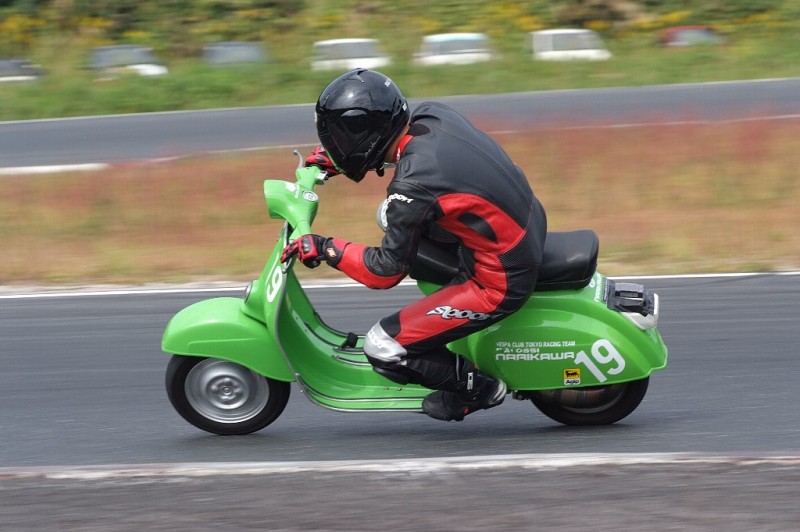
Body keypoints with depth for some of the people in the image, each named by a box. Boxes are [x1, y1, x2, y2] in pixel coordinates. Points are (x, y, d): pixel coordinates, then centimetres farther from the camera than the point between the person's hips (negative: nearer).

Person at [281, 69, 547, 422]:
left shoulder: (412, 186, -27)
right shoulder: (432, 115, -5)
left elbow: (386, 272, -16)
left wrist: (325, 250, -6)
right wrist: (337, 158, 18)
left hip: (501, 283, -9)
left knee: (383, 349, -5)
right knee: (394, 217, 25)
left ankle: (477, 387, 11)